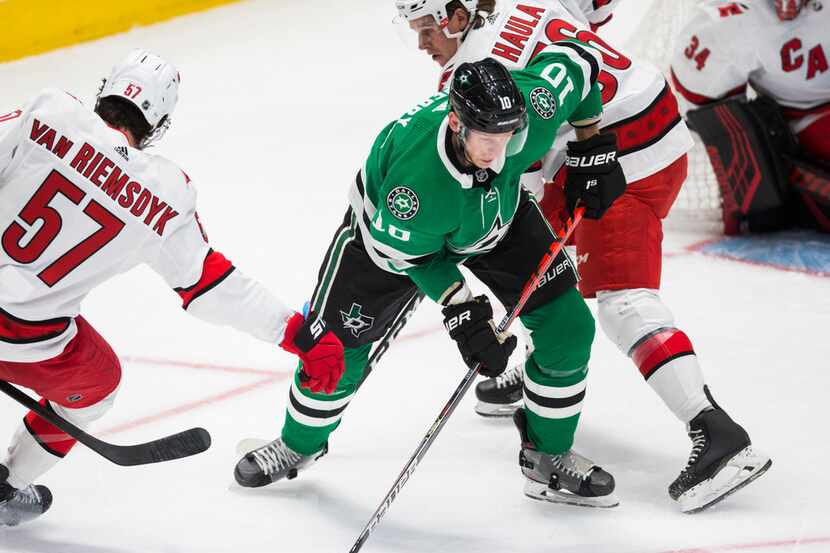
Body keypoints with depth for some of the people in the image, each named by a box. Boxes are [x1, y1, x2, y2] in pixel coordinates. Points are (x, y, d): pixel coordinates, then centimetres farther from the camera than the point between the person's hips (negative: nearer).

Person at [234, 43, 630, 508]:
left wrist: (594, 148, -11)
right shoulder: (415, 177, -46)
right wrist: (460, 310, -27)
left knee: (568, 326, -6)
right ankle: (299, 446, 30)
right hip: (394, 225, -3)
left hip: (498, 211, 4)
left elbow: (575, 59, -16)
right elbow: (406, 254, -25)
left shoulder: (530, 109, -38)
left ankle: (549, 460, 14)